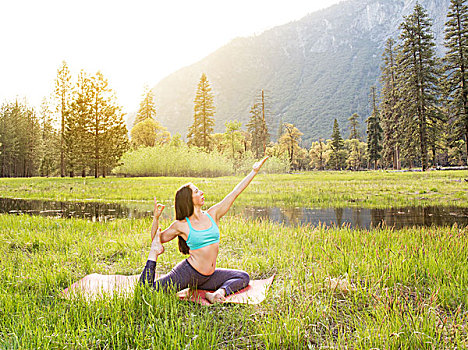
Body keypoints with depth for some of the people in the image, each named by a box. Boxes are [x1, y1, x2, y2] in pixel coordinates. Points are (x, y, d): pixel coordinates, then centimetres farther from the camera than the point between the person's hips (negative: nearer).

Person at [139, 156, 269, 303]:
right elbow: (157, 239, 6)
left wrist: (254, 171, 1)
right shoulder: (181, 225, -6)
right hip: (188, 272, -5)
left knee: (244, 277, 2)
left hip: (208, 277, 5)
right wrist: (156, 217, -11)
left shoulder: (212, 215, 2)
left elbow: (235, 192, 1)